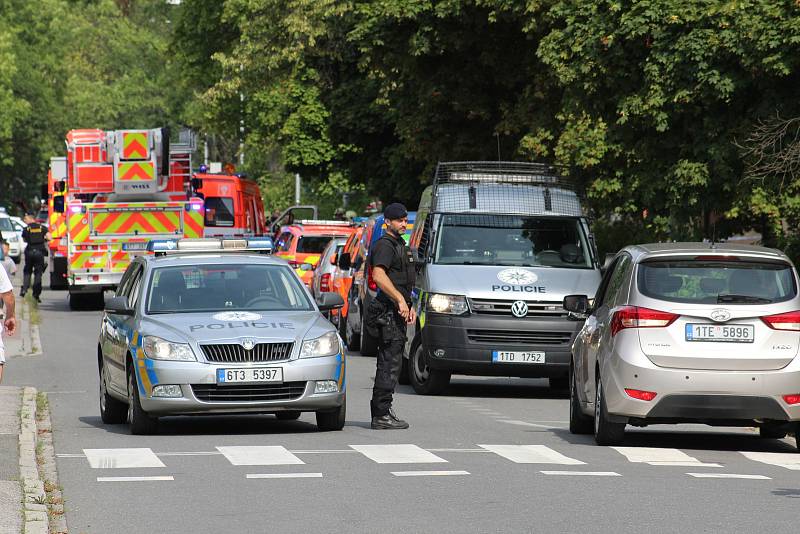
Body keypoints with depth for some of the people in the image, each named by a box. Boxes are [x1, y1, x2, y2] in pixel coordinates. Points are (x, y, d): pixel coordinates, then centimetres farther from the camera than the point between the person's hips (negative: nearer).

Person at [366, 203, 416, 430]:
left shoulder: (400, 245, 21)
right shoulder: (385, 245, -11)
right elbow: (378, 275, -25)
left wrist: (409, 306, 24)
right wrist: (400, 300, -27)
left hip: (398, 311, 11)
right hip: (388, 311, -11)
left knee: (391, 362, 13)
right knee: (390, 363, -12)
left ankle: (381, 411, 19)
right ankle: (382, 415, -12)